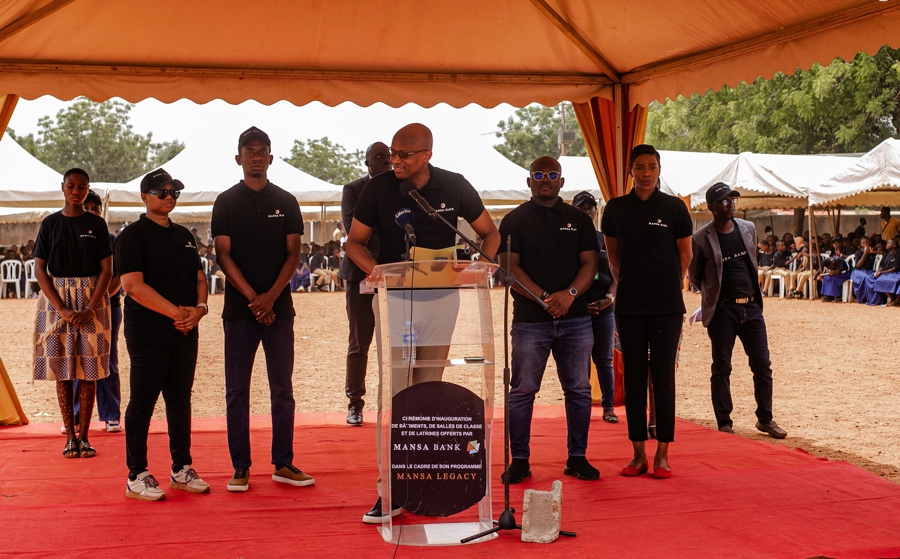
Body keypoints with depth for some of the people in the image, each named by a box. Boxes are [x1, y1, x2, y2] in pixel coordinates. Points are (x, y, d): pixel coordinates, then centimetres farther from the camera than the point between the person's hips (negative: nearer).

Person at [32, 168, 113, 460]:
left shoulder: (96, 224, 5)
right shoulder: (50, 223, 6)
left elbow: (106, 269, 0)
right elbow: (40, 269, 0)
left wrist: (90, 309, -11)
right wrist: (62, 309, -11)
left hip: (92, 300, 0)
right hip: (57, 298, 0)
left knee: (88, 369, -2)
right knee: (62, 369, -1)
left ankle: (83, 435, 4)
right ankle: (70, 436, 4)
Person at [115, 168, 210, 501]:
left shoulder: (183, 236, 16)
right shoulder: (133, 236, -6)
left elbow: (199, 277, 17)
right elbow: (133, 286, -16)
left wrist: (200, 307, -5)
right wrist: (176, 312, -19)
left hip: (185, 333, 7)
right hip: (148, 333, -6)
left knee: (180, 399, 11)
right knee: (143, 401, -2)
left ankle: (182, 469, 20)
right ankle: (136, 476, 5)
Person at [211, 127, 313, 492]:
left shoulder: (286, 202, 8)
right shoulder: (226, 202, 4)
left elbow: (293, 254, 4)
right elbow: (224, 254, -1)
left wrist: (271, 296, -10)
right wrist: (252, 297, -12)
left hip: (278, 307, 1)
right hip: (239, 308, -1)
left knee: (282, 389, 3)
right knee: (237, 390, 1)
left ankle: (284, 464, 11)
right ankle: (240, 467, 8)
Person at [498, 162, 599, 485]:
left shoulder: (578, 220, 13)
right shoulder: (514, 221, 5)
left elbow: (590, 263, 6)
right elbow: (509, 266, -5)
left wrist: (569, 294, -13)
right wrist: (545, 298, -16)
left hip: (575, 318, 2)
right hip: (529, 319, -2)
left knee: (579, 390, 5)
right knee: (522, 391, -1)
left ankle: (577, 458, 14)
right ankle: (519, 460, 6)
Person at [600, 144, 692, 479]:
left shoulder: (674, 208, 0)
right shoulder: (616, 209, 6)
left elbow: (685, 254, 9)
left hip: (667, 306, -2)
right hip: (629, 307, 2)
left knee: (663, 379, -1)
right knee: (633, 379, 4)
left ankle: (662, 454, 4)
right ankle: (638, 453, 11)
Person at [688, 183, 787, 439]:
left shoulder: (748, 228, 7)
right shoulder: (700, 239, -8)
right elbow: (694, 275, 4)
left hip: (751, 306, 4)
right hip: (722, 310, -4)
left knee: (762, 365, 6)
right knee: (721, 368, 1)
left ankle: (765, 419, 18)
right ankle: (724, 424, 9)